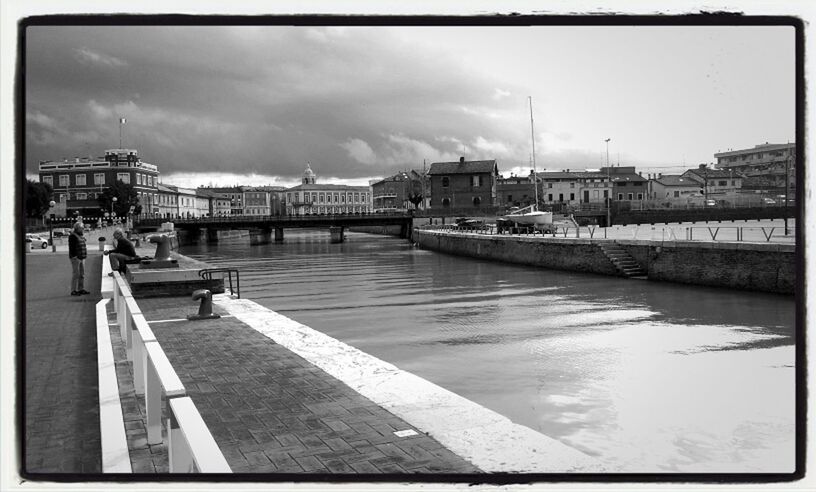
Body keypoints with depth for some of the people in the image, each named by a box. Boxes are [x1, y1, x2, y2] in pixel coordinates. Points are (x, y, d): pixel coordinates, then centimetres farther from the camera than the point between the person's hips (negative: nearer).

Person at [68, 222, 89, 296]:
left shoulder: (81, 236, 16)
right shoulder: (72, 236, -10)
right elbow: (71, 247, -15)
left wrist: (84, 255, 18)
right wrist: (74, 256, -21)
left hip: (82, 258, 9)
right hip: (75, 258, -9)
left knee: (82, 274, 9)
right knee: (76, 274, -7)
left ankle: (81, 289, 15)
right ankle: (73, 290, -3)